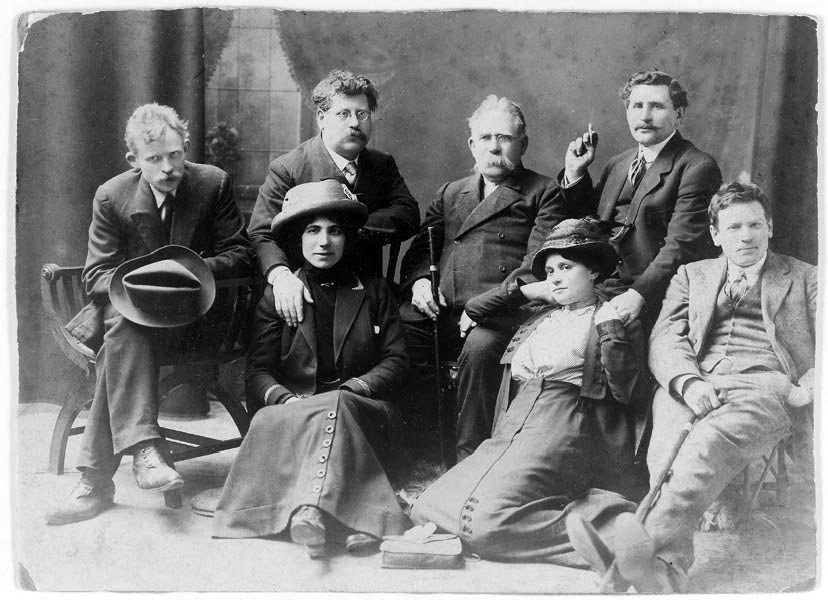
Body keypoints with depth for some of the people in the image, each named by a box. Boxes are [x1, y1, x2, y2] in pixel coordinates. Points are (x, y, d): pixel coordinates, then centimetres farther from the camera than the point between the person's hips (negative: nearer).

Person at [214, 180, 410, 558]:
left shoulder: (373, 291, 16)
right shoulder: (276, 295, 15)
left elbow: (397, 363, 9)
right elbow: (257, 374, 6)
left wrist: (350, 390, -10)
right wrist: (286, 400, -17)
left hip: (361, 410, 0)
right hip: (294, 409, 0)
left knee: (334, 409, -35)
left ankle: (311, 511, -50)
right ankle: (357, 515, -50)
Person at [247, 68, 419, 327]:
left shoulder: (383, 165, 12)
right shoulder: (286, 169, -3)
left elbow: (408, 215, -1)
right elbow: (262, 233, -11)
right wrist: (280, 275, -32)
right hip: (306, 297, -4)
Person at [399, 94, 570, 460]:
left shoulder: (543, 194, 12)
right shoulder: (449, 193, 29)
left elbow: (540, 263, -1)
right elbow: (421, 248, 22)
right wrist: (420, 280, -2)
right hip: (439, 311, 4)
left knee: (480, 347, -36)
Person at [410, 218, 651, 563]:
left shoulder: (616, 321, 8)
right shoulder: (538, 316, 24)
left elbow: (622, 389, -1)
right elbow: (474, 310, 29)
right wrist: (527, 291, 23)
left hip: (562, 428, -7)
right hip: (510, 432, 7)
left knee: (485, 520, -28)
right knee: (426, 511, -4)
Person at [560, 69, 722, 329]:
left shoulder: (697, 167, -5)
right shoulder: (617, 164, 19)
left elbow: (683, 243, -14)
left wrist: (639, 294, -24)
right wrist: (575, 172, 11)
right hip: (601, 296, 6)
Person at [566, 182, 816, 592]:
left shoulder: (805, 279, 26)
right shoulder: (691, 275, 28)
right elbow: (665, 338, 12)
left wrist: (808, 390, -7)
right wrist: (689, 381, -10)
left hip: (766, 385, -2)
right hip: (694, 385, 2)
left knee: (707, 442, -38)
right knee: (669, 447, -35)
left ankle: (652, 543, -57)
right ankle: (671, 568, -51)